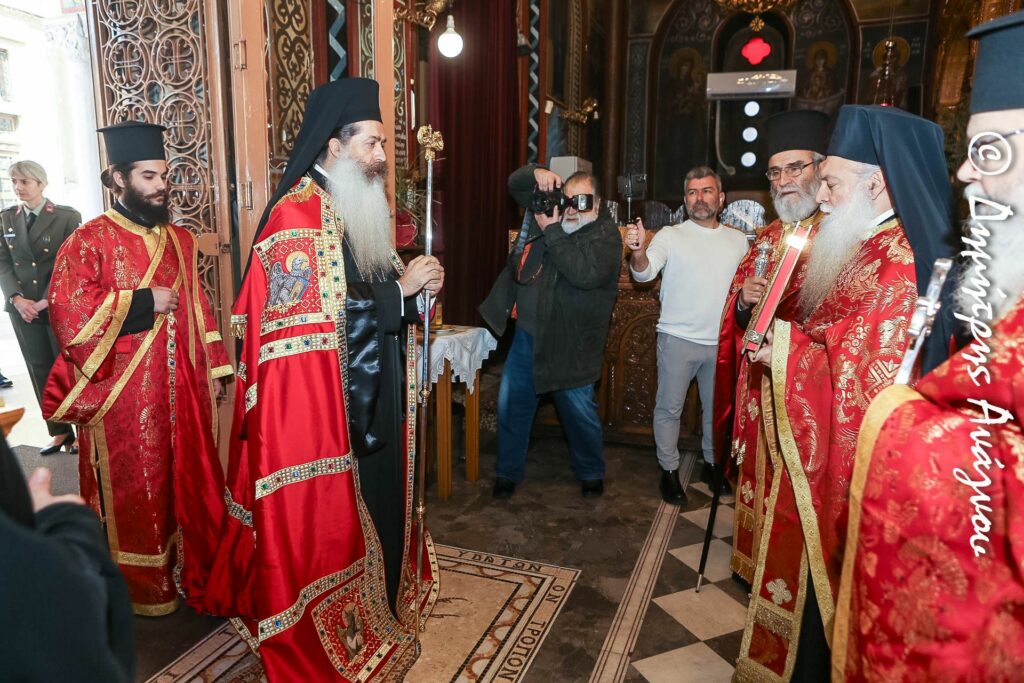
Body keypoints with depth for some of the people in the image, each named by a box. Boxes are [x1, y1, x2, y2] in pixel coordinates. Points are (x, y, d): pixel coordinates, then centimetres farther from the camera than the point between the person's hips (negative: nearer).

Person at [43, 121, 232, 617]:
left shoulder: (180, 240, 11)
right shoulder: (89, 241, -7)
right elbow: (68, 313, -18)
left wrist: (214, 370, 9)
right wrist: (143, 303, -17)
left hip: (181, 390, 5)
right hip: (124, 398, -5)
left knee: (187, 479, 13)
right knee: (135, 490, 8)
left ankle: (192, 569, 31)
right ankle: (143, 586, 27)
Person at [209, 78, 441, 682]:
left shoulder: (360, 208, 14)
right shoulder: (298, 214, -16)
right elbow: (319, 310, -24)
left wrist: (415, 284, -1)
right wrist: (401, 287, -18)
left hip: (370, 397, 9)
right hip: (319, 404, -9)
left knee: (376, 502, 18)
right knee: (325, 515, 5)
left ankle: (379, 600, 38)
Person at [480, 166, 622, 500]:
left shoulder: (606, 235, -12)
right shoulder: (551, 209, 6)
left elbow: (587, 273, -30)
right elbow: (515, 184, 14)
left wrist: (552, 231, -24)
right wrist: (536, 173, -9)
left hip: (570, 342, -5)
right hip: (527, 334, 5)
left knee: (579, 411, 10)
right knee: (512, 404, 11)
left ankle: (590, 473, 34)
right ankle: (508, 472, 29)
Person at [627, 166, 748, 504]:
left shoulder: (738, 240, 7)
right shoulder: (670, 236, -5)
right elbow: (645, 273, -19)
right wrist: (639, 252, -42)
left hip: (723, 341, 4)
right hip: (678, 338, -3)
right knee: (669, 407, 6)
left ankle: (713, 462, 38)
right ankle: (669, 470, 22)